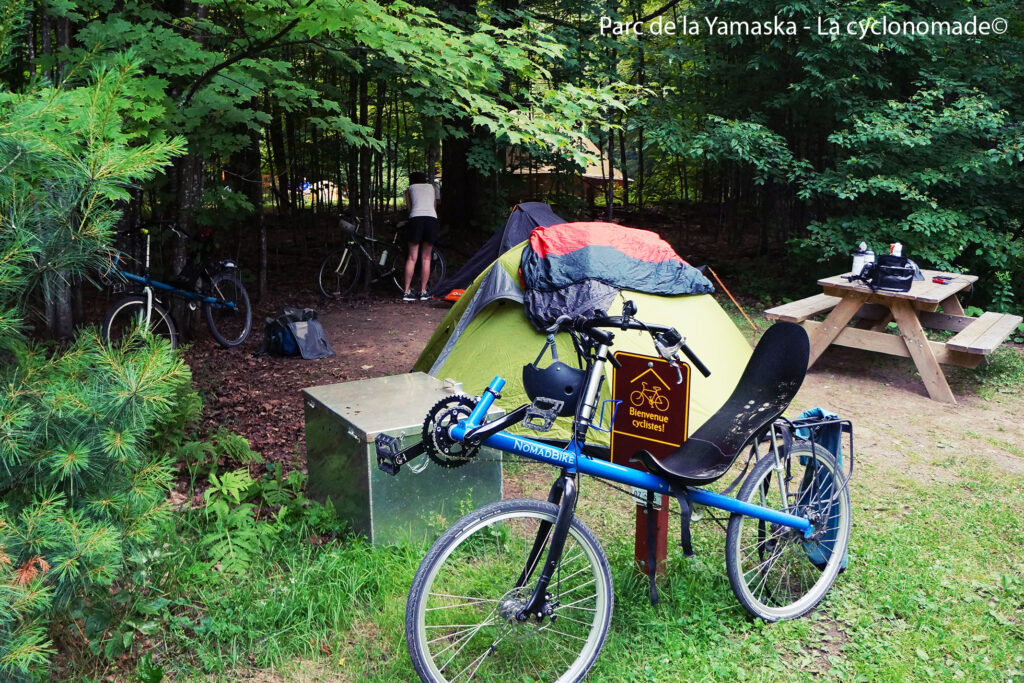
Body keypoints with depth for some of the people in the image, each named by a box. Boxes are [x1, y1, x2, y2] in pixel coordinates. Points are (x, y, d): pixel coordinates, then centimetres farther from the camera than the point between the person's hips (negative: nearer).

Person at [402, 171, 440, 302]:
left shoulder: (409, 189, 22)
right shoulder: (432, 187, 26)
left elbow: (409, 208, 20)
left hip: (415, 219, -1)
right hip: (432, 219, 1)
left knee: (412, 258, 4)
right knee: (426, 258, 9)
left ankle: (407, 292, 1)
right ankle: (423, 291, 10)